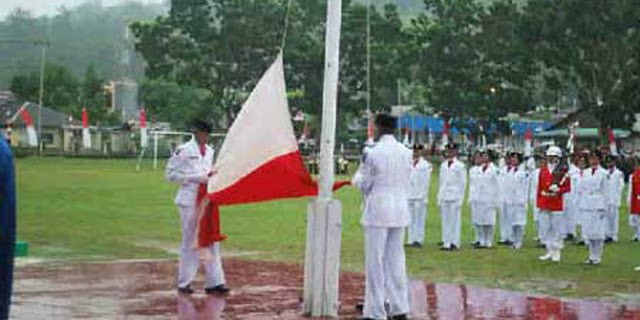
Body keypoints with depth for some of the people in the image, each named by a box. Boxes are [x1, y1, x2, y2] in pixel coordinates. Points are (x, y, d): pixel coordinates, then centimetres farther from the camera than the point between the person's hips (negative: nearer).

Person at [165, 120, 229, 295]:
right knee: (190, 242, 0)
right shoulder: (184, 150, -9)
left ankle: (214, 282, 6)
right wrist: (195, 178, -14)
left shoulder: (209, 151, 12)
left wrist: (210, 176, 1)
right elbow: (170, 174, -8)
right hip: (189, 200, -6)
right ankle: (184, 282, 11)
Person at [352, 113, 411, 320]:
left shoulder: (374, 153, -12)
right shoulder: (405, 152, 4)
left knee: (375, 261, 0)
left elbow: (363, 185, -5)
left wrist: (357, 177, 14)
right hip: (400, 210, 6)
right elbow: (407, 182, 11)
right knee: (396, 259, 13)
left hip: (378, 211, -6)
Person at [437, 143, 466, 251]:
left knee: (454, 220, -4)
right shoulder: (443, 165, 12)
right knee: (445, 221, 4)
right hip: (444, 196, 5)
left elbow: (462, 183, -2)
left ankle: (454, 243, 0)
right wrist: (439, 198, 12)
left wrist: (460, 199, -7)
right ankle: (446, 243, 7)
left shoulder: (460, 166, -3)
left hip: (454, 196, -5)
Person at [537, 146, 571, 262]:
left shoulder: (563, 171, -4)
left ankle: (557, 253, 7)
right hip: (544, 204, 4)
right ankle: (549, 251, 16)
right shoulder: (543, 170, 9)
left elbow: (568, 187, -3)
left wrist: (558, 189, -21)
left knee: (557, 229, 1)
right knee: (546, 229, 7)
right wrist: (538, 203, 7)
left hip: (557, 205, -4)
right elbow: (539, 186, 10)